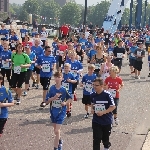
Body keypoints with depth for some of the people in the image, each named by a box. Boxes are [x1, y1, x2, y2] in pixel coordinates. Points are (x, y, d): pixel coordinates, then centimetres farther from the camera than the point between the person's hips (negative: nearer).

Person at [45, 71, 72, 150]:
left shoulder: (64, 89, -10)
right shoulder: (51, 88, -7)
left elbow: (70, 99, 4)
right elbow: (47, 101, -6)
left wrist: (65, 103, -14)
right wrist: (54, 97, -22)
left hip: (61, 112, -3)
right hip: (53, 112, 3)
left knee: (57, 131, -11)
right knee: (56, 129, 21)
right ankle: (59, 141, 48)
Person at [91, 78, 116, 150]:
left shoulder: (107, 95, -18)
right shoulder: (93, 95, -2)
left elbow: (113, 106, -15)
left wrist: (103, 112, -23)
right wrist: (92, 109, -3)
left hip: (107, 120, -3)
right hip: (96, 121, 3)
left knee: (105, 138, 15)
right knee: (96, 139, -4)